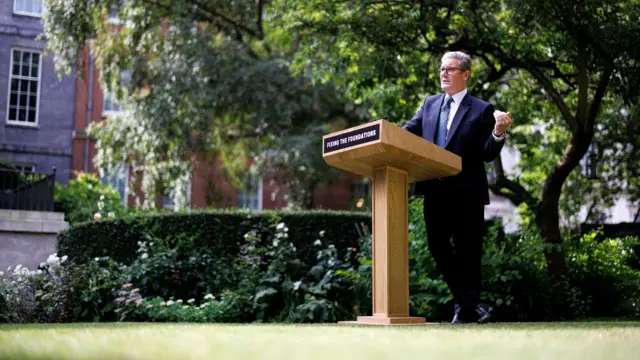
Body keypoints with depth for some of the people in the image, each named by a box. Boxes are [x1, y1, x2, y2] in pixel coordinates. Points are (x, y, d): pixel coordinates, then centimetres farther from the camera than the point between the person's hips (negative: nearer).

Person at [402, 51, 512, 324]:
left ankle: (467, 310, 18)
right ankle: (471, 305, 14)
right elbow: (408, 132, 6)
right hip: (435, 191, 5)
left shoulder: (481, 109, 0)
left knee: (467, 252, 4)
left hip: (467, 193, -4)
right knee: (437, 247, 3)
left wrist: (498, 134, -24)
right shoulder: (430, 104, 14)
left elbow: (487, 155, -6)